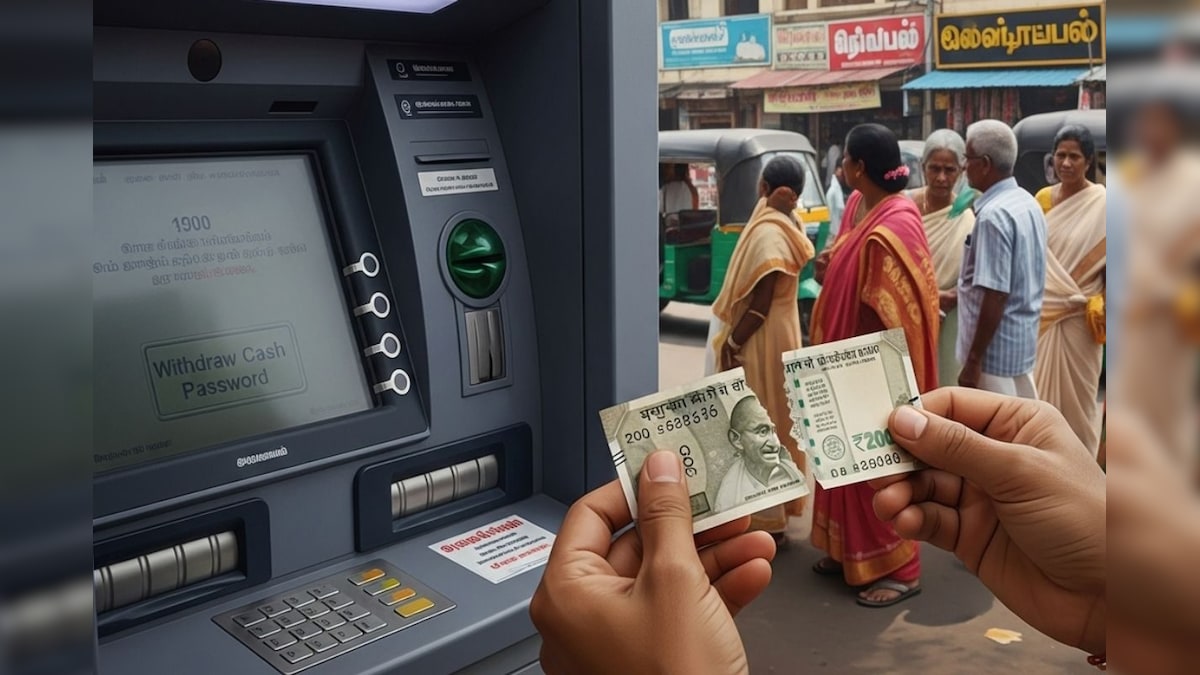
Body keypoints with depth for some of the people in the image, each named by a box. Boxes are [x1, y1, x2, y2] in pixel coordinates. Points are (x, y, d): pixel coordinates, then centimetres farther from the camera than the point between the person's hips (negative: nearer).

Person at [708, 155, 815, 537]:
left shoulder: (768, 233, -21)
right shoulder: (784, 228, 7)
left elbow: (760, 305, -21)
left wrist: (731, 343, -14)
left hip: (761, 343, -10)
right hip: (777, 335, 10)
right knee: (768, 424, 18)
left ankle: (766, 519, 9)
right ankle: (771, 510, 29)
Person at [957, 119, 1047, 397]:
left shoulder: (994, 215, -21)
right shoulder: (1029, 204, 8)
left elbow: (995, 295, -24)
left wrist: (974, 360, -20)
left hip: (996, 348, -9)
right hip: (1024, 341, 9)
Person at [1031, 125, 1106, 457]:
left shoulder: (1101, 202, -8)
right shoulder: (1042, 198, 6)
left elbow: (1111, 260, -6)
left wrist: (1101, 304, -14)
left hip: (1078, 316, -4)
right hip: (1042, 311, 4)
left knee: (1074, 391, 6)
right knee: (1040, 386, 10)